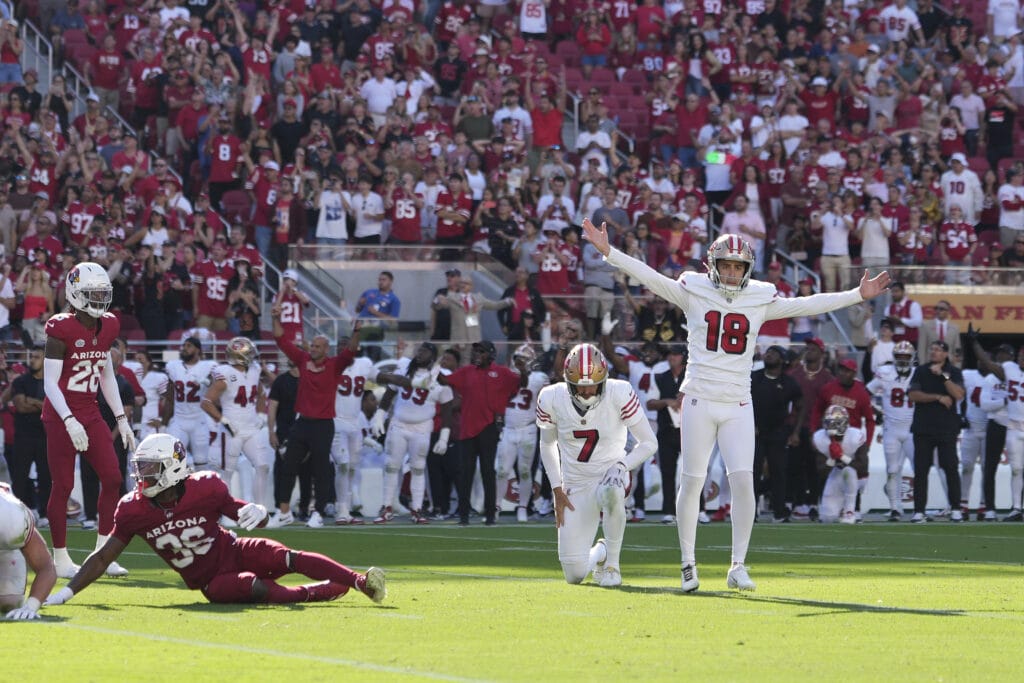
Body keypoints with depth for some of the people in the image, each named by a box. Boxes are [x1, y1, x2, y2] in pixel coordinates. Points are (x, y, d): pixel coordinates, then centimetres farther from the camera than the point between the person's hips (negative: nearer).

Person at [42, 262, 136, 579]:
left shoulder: (106, 328, 7)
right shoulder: (62, 329, -14)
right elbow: (50, 383, -16)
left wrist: (121, 418, 14)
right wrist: (69, 422, -25)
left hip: (90, 413, 7)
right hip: (61, 415, -7)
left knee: (112, 478, -2)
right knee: (63, 485, -1)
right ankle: (61, 559, 10)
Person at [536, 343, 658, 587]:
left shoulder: (619, 395, -17)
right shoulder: (552, 399, -10)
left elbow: (649, 443, -8)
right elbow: (547, 445, 9)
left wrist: (620, 467, -22)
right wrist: (557, 490, 3)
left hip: (610, 476, -2)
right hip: (575, 487, 2)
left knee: (611, 492, -43)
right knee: (574, 575, -6)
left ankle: (612, 563, -19)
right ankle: (599, 552, 34)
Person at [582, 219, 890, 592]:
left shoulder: (760, 301, 7)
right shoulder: (693, 293, 1)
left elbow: (807, 305, 8)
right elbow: (650, 277, -6)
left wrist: (858, 295, 5)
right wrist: (608, 251, -16)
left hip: (738, 406, 1)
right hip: (699, 400, -1)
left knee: (743, 481, -8)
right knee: (692, 482, 2)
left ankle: (738, 567, 0)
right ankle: (688, 563, 14)